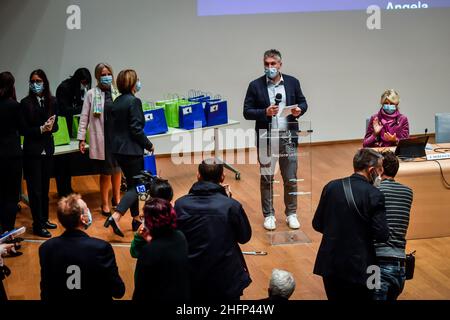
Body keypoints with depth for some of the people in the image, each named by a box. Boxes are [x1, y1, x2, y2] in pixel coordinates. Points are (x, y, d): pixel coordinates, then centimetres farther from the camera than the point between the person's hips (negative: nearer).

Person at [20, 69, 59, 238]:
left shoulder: (52, 102, 2)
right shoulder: (26, 103, -8)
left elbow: (55, 125, 5)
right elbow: (24, 129, -8)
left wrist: (50, 127, -17)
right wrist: (41, 129, -20)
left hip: (47, 148, 4)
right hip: (32, 150, -4)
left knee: (45, 186, 13)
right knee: (35, 188, 0)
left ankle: (44, 219, 25)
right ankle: (38, 225, 5)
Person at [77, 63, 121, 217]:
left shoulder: (116, 93, 5)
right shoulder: (91, 94, -3)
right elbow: (84, 117, 0)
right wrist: (81, 138, -3)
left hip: (117, 136, 3)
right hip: (101, 139, -3)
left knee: (117, 169, 13)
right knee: (106, 172, 1)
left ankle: (116, 198, 34)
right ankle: (105, 204, 17)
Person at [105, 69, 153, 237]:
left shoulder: (117, 102, 9)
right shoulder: (134, 101, -16)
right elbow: (136, 129, -19)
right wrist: (148, 145, -5)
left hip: (118, 149, 8)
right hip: (131, 149, -8)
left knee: (132, 184, 19)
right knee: (136, 186, -2)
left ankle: (136, 219, 26)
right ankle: (115, 217, -18)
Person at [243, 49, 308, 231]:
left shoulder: (292, 82, 2)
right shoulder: (255, 86, -4)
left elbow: (303, 102, 11)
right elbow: (247, 112, -5)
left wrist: (299, 110, -12)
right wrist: (265, 112, -21)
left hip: (288, 136, 1)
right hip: (266, 138, -1)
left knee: (291, 178, 7)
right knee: (266, 179, 7)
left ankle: (291, 214, 19)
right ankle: (268, 215, 18)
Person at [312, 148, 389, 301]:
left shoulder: (331, 187, 0)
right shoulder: (374, 195, -13)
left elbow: (317, 224, 5)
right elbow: (382, 235, -14)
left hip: (329, 265, 5)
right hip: (358, 266, -4)